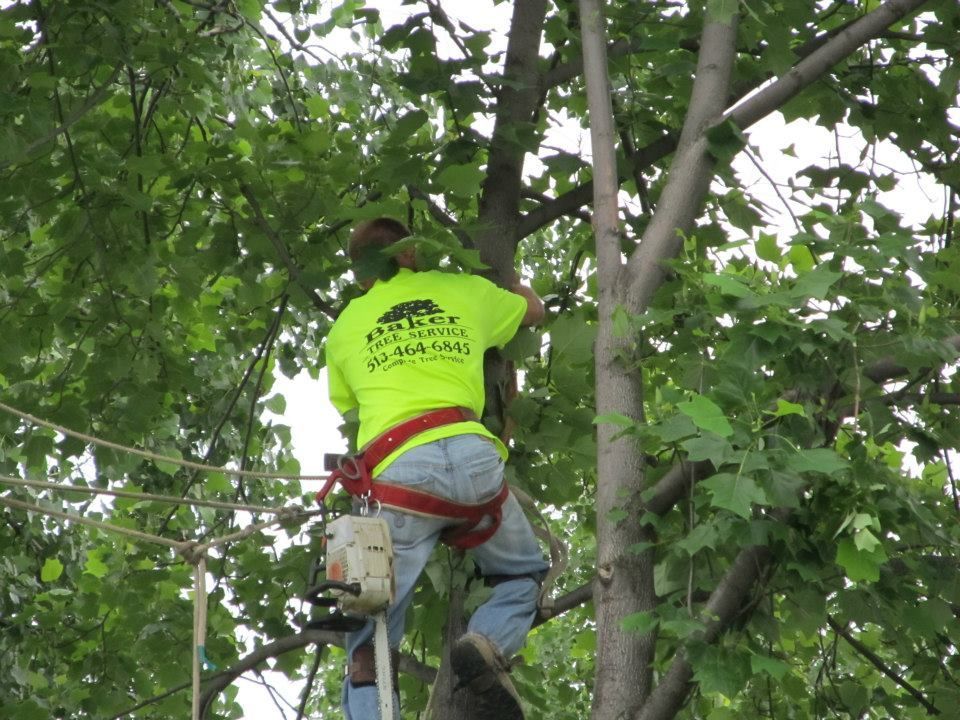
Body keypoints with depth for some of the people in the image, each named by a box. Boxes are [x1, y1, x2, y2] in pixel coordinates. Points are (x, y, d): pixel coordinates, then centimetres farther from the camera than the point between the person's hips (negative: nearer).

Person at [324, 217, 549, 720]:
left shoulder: (345, 327, 23)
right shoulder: (465, 291, 22)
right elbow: (533, 309, 42)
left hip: (396, 472, 0)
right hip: (469, 454, 0)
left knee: (370, 643, 5)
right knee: (524, 573, 24)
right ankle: (486, 645, -6)